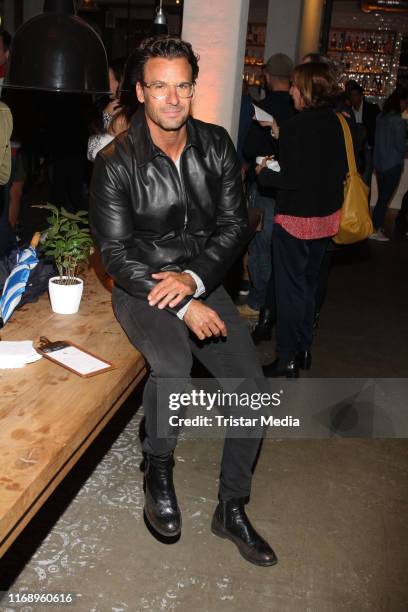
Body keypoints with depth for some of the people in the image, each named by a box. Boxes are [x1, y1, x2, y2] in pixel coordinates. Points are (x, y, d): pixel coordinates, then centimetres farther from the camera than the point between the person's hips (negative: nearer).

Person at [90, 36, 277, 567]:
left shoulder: (216, 145, 1)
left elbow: (234, 224, 1)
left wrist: (193, 279, -17)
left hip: (202, 284, 4)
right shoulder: (116, 161, -11)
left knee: (252, 386, -6)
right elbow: (116, 253, -12)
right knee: (173, 367, -34)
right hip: (141, 288, -4)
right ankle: (158, 469, -1)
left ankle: (232, 510, 15)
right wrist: (181, 305, -21)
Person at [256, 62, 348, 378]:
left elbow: (292, 179, -22)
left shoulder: (295, 127, -19)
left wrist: (264, 173, -5)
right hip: (326, 216, 8)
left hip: (297, 218, -7)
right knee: (309, 284, 20)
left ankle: (287, 359, 12)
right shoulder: (334, 124, 3)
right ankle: (303, 349, 32)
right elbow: (342, 169, 10)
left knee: (290, 288, 3)